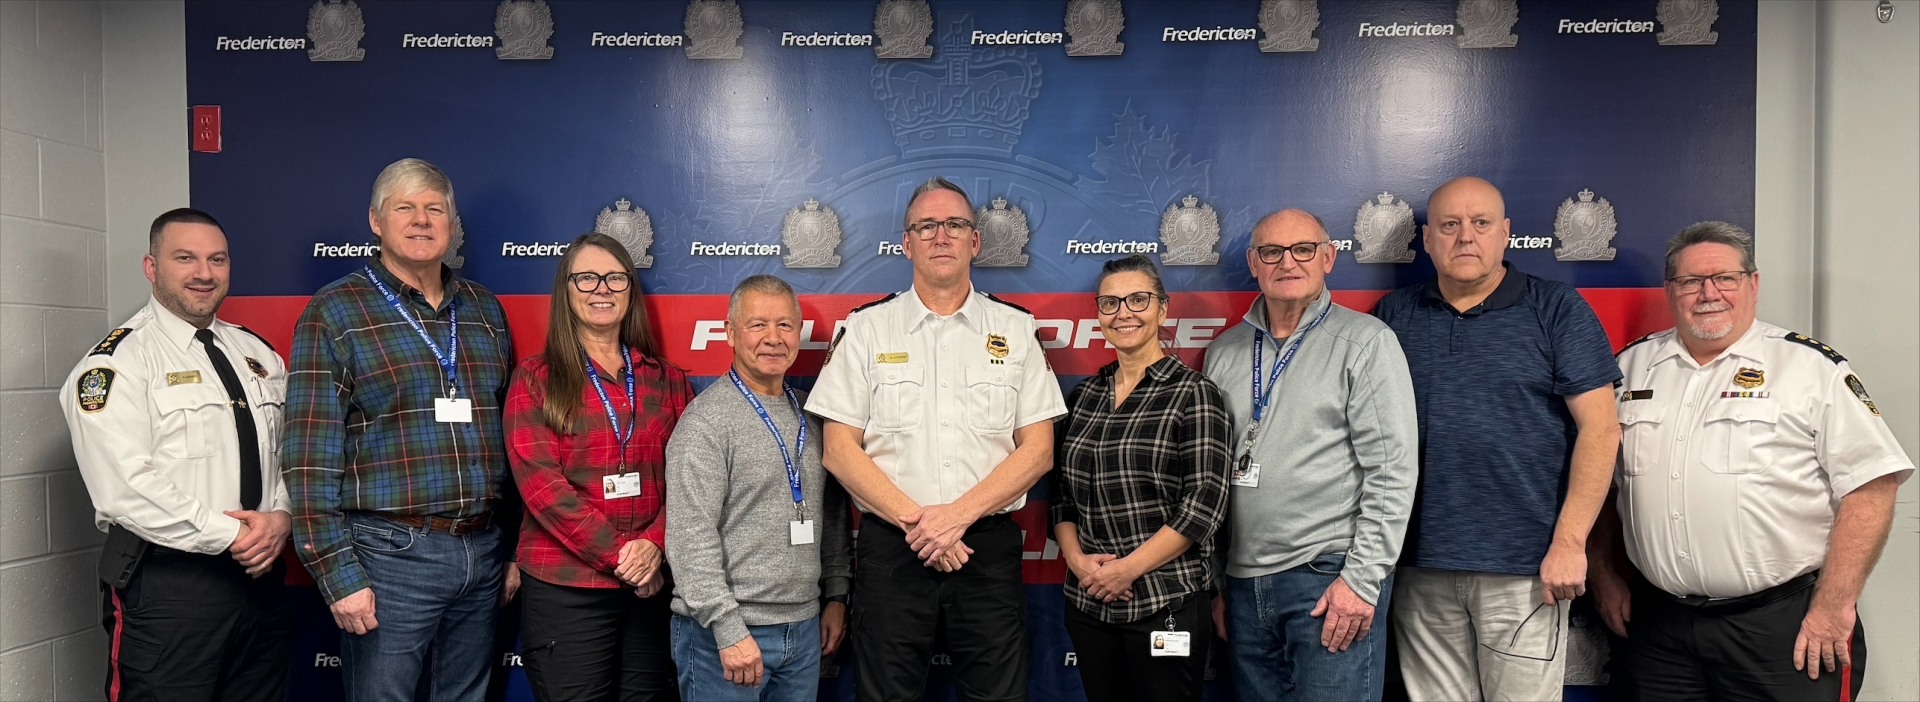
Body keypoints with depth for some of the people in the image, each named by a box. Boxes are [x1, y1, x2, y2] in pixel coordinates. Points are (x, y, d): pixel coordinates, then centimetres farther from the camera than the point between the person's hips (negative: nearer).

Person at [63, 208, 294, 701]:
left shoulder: (257, 354, 13)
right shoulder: (117, 361, -7)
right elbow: (123, 487, -17)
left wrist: (281, 516, -6)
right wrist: (228, 536, -17)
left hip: (262, 575, 6)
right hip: (167, 584, -6)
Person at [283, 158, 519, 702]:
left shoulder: (485, 310, 11)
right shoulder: (334, 312, -3)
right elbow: (311, 457, -8)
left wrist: (514, 548, 11)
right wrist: (337, 575, -12)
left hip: (484, 552, 5)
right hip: (388, 555, -4)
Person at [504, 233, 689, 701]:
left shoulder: (666, 380, 9)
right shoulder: (535, 378, 0)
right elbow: (540, 483, -10)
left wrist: (655, 545, -14)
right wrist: (620, 555, -15)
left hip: (655, 584, 3)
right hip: (564, 587, -3)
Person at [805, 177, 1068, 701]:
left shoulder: (1015, 330, 6)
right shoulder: (866, 329, 4)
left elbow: (1037, 450, 1)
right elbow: (839, 449, -1)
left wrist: (959, 515, -12)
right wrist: (913, 519, -12)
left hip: (989, 545, 1)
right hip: (890, 545, 0)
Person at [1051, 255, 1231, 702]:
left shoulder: (1193, 393, -6)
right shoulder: (1084, 395, 9)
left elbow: (1204, 502, -12)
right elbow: (1061, 494, 11)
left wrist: (1127, 569, -15)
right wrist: (1076, 559, -6)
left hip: (1167, 603, -5)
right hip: (1088, 603, 5)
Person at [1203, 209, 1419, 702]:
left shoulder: (1365, 341, -3)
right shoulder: (1224, 352, 11)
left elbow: (1393, 471, -8)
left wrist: (1362, 578, -12)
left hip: (1330, 578, -4)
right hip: (1244, 583, 5)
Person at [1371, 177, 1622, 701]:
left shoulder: (1557, 310, 1)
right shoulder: (1393, 316, 8)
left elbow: (1599, 428, -4)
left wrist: (1569, 543, -11)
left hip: (1526, 567, -2)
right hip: (1420, 568, 3)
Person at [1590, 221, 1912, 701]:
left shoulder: (1814, 368, -2)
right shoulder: (1631, 367, 9)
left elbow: (1871, 485, -7)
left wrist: (1834, 605, -12)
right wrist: (1604, 575, 9)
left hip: (1781, 624, -3)